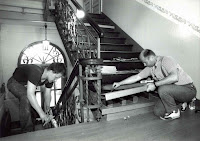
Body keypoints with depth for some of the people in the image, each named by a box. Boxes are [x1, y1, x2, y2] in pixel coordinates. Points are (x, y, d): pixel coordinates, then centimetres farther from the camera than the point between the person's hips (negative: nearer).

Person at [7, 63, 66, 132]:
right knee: (26, 97, -33)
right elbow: (30, 94, -47)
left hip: (25, 85, 8)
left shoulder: (50, 77, -16)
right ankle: (27, 130, -23)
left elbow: (47, 93, -4)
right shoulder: (36, 72, -41)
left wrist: (47, 107, -18)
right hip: (14, 82, -8)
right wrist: (41, 113, -46)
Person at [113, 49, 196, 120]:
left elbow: (174, 77, -34)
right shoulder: (150, 68, 2)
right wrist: (119, 83, 5)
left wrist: (155, 84, -29)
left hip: (188, 89, -7)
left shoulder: (166, 60, -20)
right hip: (172, 91, 7)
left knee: (162, 89, -32)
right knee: (158, 112, -4)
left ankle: (174, 112, -6)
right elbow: (137, 77, 5)